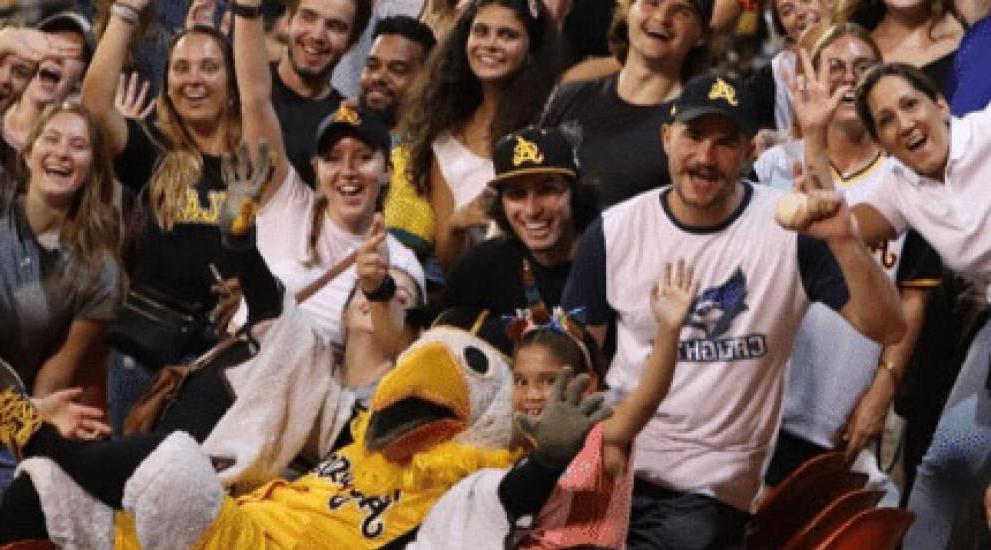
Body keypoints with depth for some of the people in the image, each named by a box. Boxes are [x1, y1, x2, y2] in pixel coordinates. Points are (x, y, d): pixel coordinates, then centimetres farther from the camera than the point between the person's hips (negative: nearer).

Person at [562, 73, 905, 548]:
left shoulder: (789, 228, -9)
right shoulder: (613, 232, -2)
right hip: (613, 467, 3)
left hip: (710, 490, -2)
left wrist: (843, 241, -30)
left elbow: (887, 329, -14)